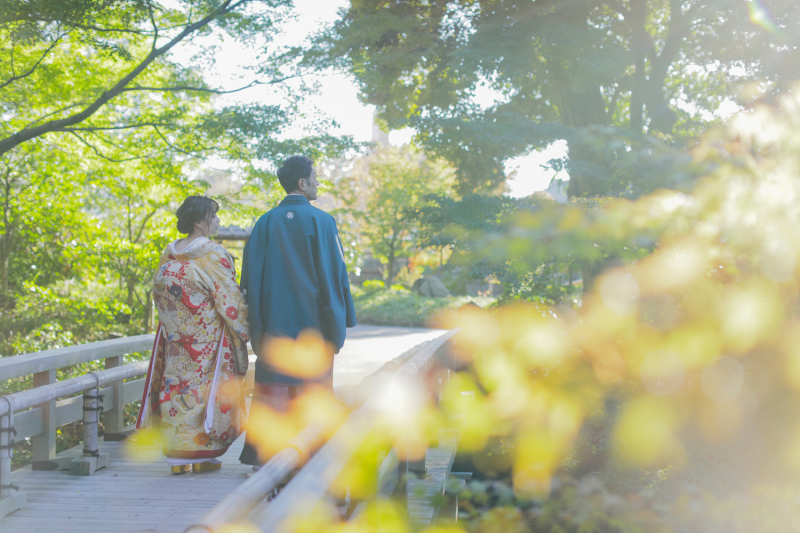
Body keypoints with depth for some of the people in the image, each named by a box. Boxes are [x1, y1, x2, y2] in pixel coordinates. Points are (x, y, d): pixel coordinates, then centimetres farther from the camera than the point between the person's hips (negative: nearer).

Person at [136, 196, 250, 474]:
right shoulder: (213, 256, -12)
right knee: (205, 388, 2)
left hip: (174, 337, 5)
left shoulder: (168, 255, 6)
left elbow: (157, 293, 14)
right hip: (207, 341, -5)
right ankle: (202, 455, 5)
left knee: (177, 385, 8)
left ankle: (178, 457, 11)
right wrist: (245, 330, -4)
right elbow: (229, 298, -12)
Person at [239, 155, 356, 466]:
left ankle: (263, 454, 5)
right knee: (313, 388, 4)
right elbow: (336, 273, -7)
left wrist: (255, 324, 10)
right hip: (312, 321, -3)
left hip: (274, 322, 3)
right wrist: (341, 322, 0)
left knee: (273, 387, 6)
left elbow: (250, 275, 4)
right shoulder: (320, 221, -6)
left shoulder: (265, 223, 3)